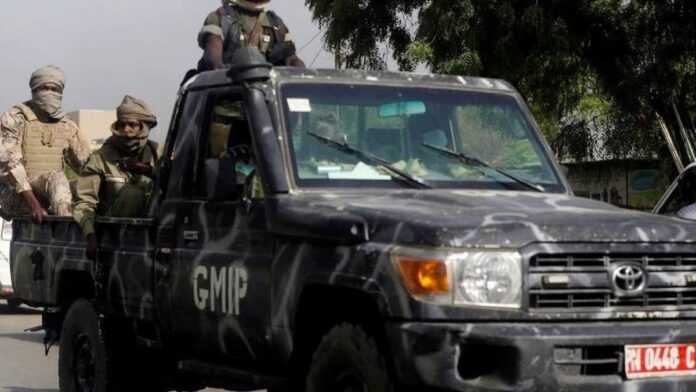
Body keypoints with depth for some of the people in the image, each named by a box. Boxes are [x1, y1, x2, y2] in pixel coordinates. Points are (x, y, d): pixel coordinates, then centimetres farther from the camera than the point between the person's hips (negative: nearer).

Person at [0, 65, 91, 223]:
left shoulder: (67, 127, 13)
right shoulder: (15, 119, -4)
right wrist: (33, 202, -26)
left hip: (51, 197, 6)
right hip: (16, 198, -6)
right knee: (56, 177, -31)